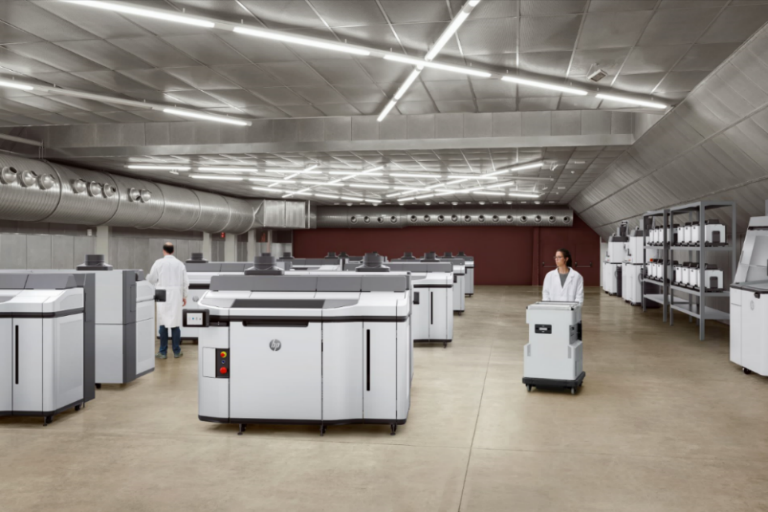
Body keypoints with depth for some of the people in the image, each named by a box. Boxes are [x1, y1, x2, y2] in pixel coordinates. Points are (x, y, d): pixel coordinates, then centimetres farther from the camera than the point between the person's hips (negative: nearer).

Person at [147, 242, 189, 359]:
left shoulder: (159, 263, -7)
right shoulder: (180, 264, 0)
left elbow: (151, 279, 0)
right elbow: (185, 281, 5)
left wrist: (148, 277, 24)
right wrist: (184, 296, 17)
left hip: (163, 296, -2)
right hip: (176, 296, 2)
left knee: (163, 324, 4)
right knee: (175, 324, 7)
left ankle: (163, 352, 7)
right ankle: (177, 351, 11)